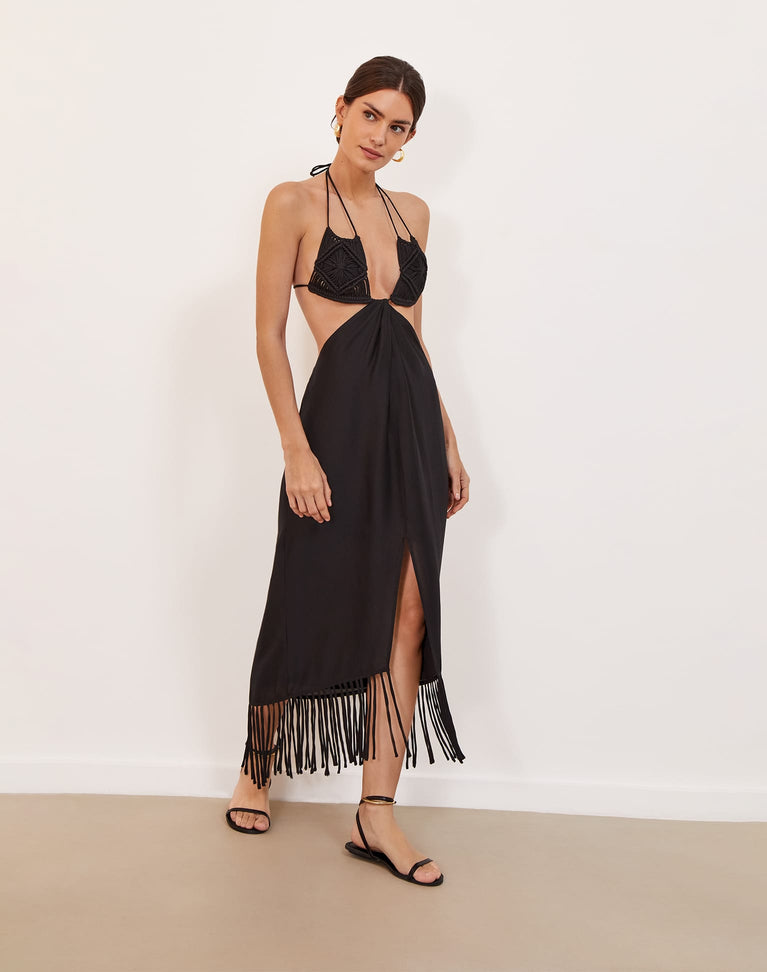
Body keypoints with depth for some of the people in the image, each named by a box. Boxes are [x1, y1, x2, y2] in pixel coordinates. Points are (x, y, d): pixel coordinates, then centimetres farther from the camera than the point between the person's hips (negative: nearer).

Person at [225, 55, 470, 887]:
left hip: (412, 417, 6)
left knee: (408, 614, 1)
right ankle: (257, 771, 31)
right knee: (311, 608, 6)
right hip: (340, 414, -5)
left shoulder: (412, 212, 14)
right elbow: (268, 335, -6)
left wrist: (447, 441, 13)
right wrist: (296, 449, -14)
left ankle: (376, 814, 10)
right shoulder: (295, 203, -2)